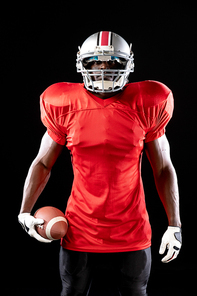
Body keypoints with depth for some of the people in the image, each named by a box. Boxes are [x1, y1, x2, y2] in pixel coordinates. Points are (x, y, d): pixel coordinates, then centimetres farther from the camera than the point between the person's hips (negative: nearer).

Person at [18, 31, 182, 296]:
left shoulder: (145, 106, -5)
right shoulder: (64, 106, -4)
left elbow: (163, 169, 2)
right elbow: (43, 163, 6)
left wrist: (174, 226, 0)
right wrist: (25, 213, -2)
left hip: (132, 231, 0)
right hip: (80, 231, 1)